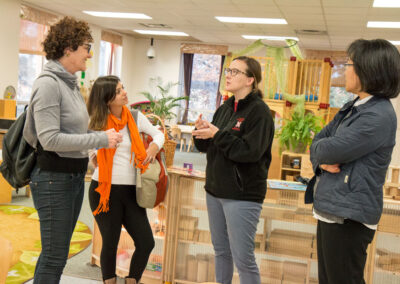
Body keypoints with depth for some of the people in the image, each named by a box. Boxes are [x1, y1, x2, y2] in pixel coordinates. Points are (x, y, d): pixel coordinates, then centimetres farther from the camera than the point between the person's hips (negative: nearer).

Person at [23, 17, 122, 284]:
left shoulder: (71, 83, 8)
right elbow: (50, 139, -22)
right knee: (54, 257, 1)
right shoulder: (49, 83, -16)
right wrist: (100, 139, -20)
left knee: (57, 252, 18)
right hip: (54, 178, -8)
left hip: (75, 176, 8)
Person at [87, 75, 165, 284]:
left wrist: (154, 147, -2)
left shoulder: (135, 117, 4)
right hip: (105, 190, -3)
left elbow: (158, 134, 17)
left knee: (146, 243, 1)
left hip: (131, 191, 3)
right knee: (110, 244, 8)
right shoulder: (98, 122, -5)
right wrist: (94, 157, -5)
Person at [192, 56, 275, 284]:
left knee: (243, 257, -2)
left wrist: (217, 134, -21)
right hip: (216, 190, 8)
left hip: (243, 195, -8)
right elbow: (208, 146, 15)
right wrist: (202, 131, -6)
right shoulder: (224, 109, 11)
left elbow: (250, 151, -22)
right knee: (221, 250, 19)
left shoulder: (259, 111, -12)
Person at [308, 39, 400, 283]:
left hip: (348, 217, -9)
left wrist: (320, 149, 0)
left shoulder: (379, 115, -19)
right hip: (331, 210, 9)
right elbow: (318, 140, 11)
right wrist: (322, 161, -10)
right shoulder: (352, 108, 12)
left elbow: (330, 149, -23)